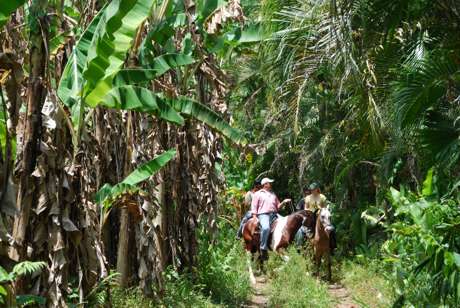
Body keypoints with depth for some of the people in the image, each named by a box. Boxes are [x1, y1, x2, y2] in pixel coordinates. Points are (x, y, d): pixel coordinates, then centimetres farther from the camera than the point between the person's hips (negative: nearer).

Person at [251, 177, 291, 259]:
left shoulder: (273, 194, 27)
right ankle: (263, 249, -31)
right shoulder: (258, 194, 12)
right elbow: (254, 207, 6)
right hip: (263, 214, -6)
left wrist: (283, 202, 6)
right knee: (266, 228, -34)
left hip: (274, 214, 6)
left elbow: (278, 206, 25)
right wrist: (255, 218, -7)